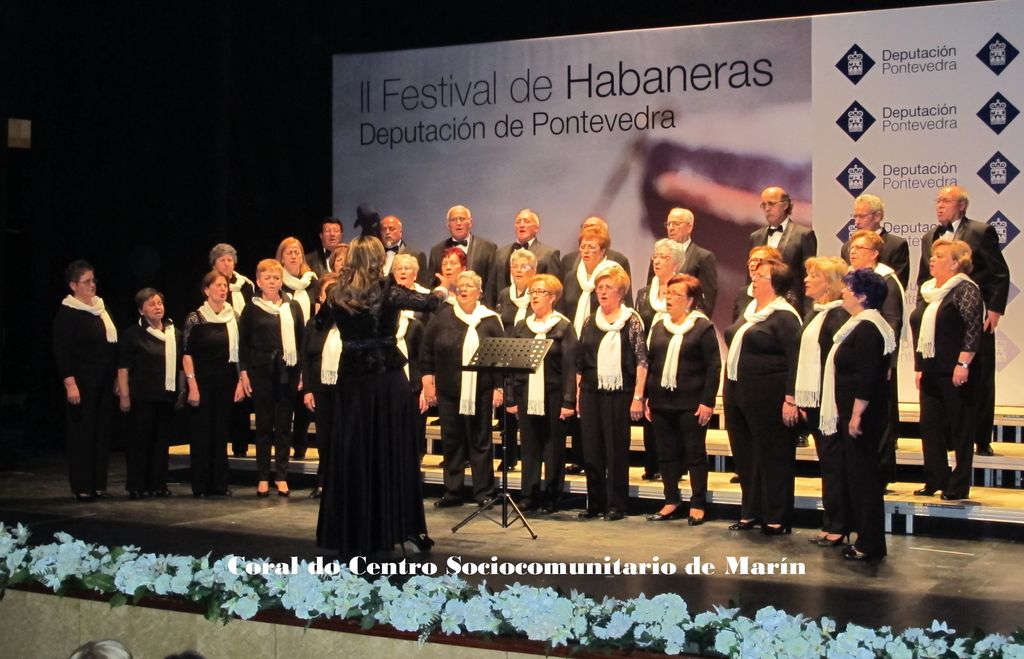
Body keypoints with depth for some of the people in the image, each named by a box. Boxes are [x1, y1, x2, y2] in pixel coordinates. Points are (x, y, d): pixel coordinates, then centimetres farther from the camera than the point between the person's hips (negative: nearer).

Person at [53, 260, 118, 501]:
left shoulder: (102, 307, 12)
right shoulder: (67, 313, -7)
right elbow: (61, 352, -11)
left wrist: (116, 376, 13)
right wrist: (70, 383, -17)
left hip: (105, 381, 6)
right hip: (82, 381, -6)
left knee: (102, 431, 7)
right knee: (82, 432, -2)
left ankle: (99, 485, 14)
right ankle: (82, 487, 4)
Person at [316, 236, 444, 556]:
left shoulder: (337, 295, 1)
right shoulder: (388, 292, -8)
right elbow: (429, 302, 5)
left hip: (351, 378, 3)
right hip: (387, 377, -3)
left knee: (351, 456, 8)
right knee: (395, 453, 6)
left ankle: (350, 531, 13)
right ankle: (404, 526, 11)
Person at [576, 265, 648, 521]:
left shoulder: (631, 320, -2)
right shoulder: (589, 322, 11)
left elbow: (641, 361, -5)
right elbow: (580, 362, 15)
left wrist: (638, 397, -10)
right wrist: (578, 395, 10)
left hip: (619, 393, -4)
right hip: (591, 393, 5)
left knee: (617, 450, 0)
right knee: (591, 450, 6)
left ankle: (616, 505, 9)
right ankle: (595, 503, 16)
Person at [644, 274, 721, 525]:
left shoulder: (703, 326, -5)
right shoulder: (659, 326, 12)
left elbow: (714, 366, -9)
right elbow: (649, 362, 14)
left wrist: (708, 402, -14)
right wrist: (647, 398, 9)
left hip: (691, 404, -6)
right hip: (662, 402, 6)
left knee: (695, 454, 3)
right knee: (666, 454, 9)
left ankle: (698, 505, 10)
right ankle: (672, 502, 19)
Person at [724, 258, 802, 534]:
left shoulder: (784, 317, -12)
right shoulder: (749, 311, 15)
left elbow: (796, 360, -17)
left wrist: (790, 399, -22)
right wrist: (729, 391, 19)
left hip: (767, 397, -9)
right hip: (738, 394, 9)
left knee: (772, 458, 0)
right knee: (745, 456, 14)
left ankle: (776, 519, 8)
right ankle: (750, 513, 26)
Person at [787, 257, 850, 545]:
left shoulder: (840, 315, -12)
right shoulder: (812, 315, 17)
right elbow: (799, 357, 17)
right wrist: (791, 398, 12)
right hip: (811, 402, 9)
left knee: (833, 464, -2)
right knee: (827, 465, 13)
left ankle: (837, 527, 6)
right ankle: (831, 524, 19)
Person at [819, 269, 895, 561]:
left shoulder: (867, 328, -16)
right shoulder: (861, 325, 16)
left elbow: (867, 376, -23)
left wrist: (857, 414, -24)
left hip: (861, 413, -11)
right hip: (851, 412, 11)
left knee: (863, 474, -6)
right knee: (858, 474, 13)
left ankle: (870, 543, -1)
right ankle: (866, 538, 20)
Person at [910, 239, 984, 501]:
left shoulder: (965, 289, -9)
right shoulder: (927, 291, 14)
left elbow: (974, 328, -17)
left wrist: (963, 364, -22)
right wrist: (919, 367, 15)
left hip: (956, 374, -8)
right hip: (931, 373, 8)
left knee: (960, 430, 1)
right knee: (930, 427, 9)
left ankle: (959, 486, 7)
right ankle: (934, 481, 18)